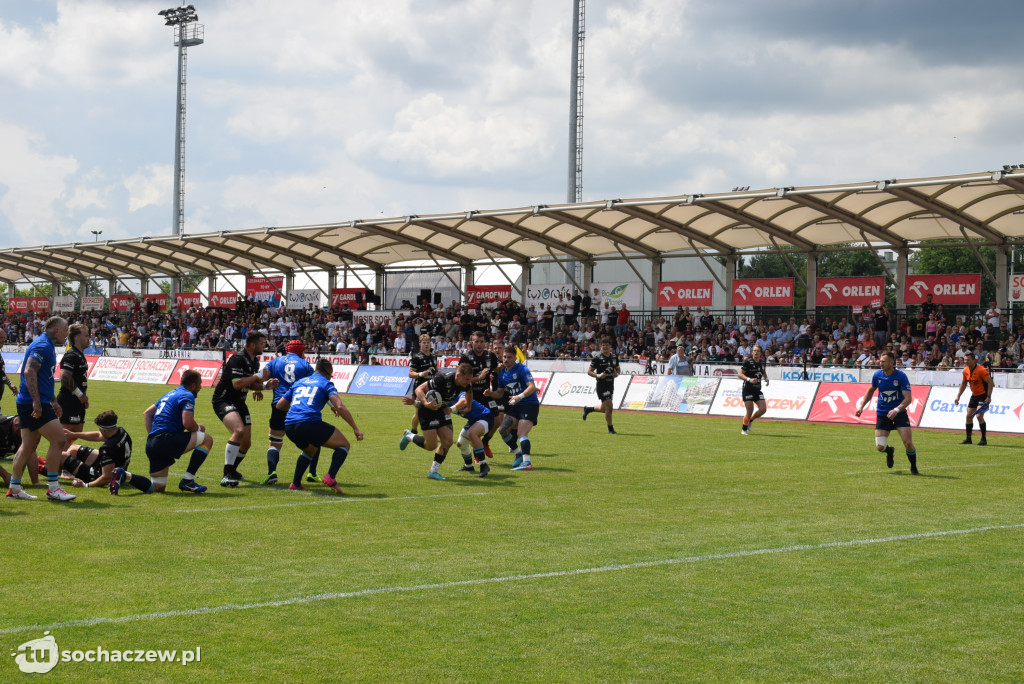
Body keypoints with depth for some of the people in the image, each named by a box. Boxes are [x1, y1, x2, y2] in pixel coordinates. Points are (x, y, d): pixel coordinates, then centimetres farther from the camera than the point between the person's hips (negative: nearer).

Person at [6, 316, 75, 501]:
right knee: (58, 439, -11)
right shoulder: (42, 346, -13)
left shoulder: (46, 346, 19)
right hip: (34, 403, -11)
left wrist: (52, 402, 30)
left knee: (28, 446, 12)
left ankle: (14, 488, 16)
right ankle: (53, 488, -8)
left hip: (33, 403, 11)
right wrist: (36, 401, -28)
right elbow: (29, 372, -24)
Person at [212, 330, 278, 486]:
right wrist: (259, 375, -21)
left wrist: (266, 385, -1)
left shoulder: (255, 361, 9)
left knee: (246, 443, 9)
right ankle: (227, 476, -31)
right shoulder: (238, 359, -20)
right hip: (223, 401, -9)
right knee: (239, 430, -32)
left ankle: (232, 470, 36)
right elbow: (237, 384, -29)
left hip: (239, 402, 9)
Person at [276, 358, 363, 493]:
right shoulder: (326, 383, 10)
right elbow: (340, 407, -5)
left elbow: (280, 405, 27)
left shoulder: (299, 382, 26)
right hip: (310, 423, -6)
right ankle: (330, 477, -12)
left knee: (310, 450, 36)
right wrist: (355, 428, -4)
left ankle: (295, 483, 26)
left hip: (289, 427, 6)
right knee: (344, 445, 9)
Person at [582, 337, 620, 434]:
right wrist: (598, 376, -22)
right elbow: (589, 371, -6)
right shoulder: (597, 358, -9)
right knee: (608, 407, -12)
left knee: (604, 408, 15)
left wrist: (617, 374, -4)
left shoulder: (614, 357, 7)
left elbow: (618, 369, 19)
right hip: (601, 385, -6)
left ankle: (588, 409, 43)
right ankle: (610, 429, 1)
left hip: (611, 384, 6)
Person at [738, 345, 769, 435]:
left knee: (763, 409, -4)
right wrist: (749, 379, -27)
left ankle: (750, 421, 23)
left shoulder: (762, 362, 6)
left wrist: (766, 378, 5)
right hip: (748, 390, -6)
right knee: (750, 411, -8)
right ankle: (744, 429, 13)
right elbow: (740, 374, -13)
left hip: (757, 390, 6)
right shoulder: (748, 362, -11)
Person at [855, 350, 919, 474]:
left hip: (899, 413, -3)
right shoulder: (877, 375, -3)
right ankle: (889, 451, 32)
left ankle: (914, 468, 12)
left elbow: (908, 398, -22)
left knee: (908, 443, -14)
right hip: (882, 414, 3)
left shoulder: (901, 376, -15)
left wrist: (897, 410, -37)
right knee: (880, 447, -6)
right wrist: (861, 406, 12)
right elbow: (871, 390, 18)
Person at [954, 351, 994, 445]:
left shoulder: (981, 370, -21)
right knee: (969, 416, 7)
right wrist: (958, 396, 15)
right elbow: (963, 383, 17)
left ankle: (984, 439, -10)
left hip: (984, 395, -8)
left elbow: (990, 382, -20)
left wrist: (989, 397, -25)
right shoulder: (965, 370, 2)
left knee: (979, 415, -19)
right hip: (974, 395, 8)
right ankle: (968, 439, 17)